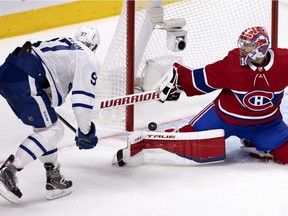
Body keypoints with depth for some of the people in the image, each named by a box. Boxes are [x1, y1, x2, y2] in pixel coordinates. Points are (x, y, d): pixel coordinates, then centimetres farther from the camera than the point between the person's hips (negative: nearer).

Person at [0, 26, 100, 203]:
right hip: (24, 81, -9)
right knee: (52, 130, 0)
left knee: (46, 126, 21)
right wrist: (86, 132, 9)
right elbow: (82, 98, -2)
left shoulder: (61, 43, 29)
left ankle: (54, 179, 25)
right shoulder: (89, 60, 7)